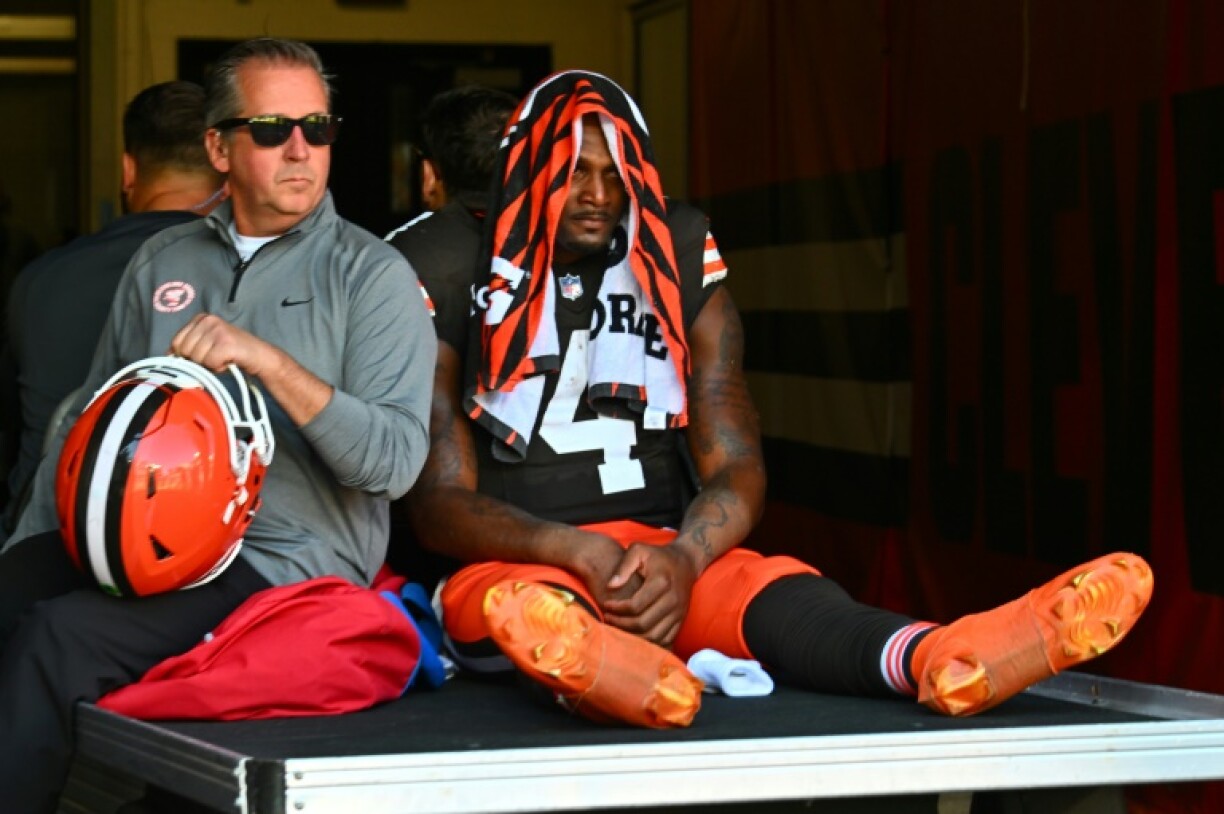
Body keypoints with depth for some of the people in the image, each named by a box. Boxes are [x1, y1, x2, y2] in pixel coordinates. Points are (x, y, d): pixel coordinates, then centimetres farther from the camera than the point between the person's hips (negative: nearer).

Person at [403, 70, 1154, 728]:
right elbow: (438, 501, -4)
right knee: (531, 604, -40)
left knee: (768, 588, -32)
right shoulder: (460, 290, 2)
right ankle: (588, 663, -79)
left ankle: (937, 657, -66)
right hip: (514, 562, -2)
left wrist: (681, 558, -21)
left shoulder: (682, 279, 11)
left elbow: (736, 468, 4)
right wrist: (579, 553, -23)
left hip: (663, 559, 2)